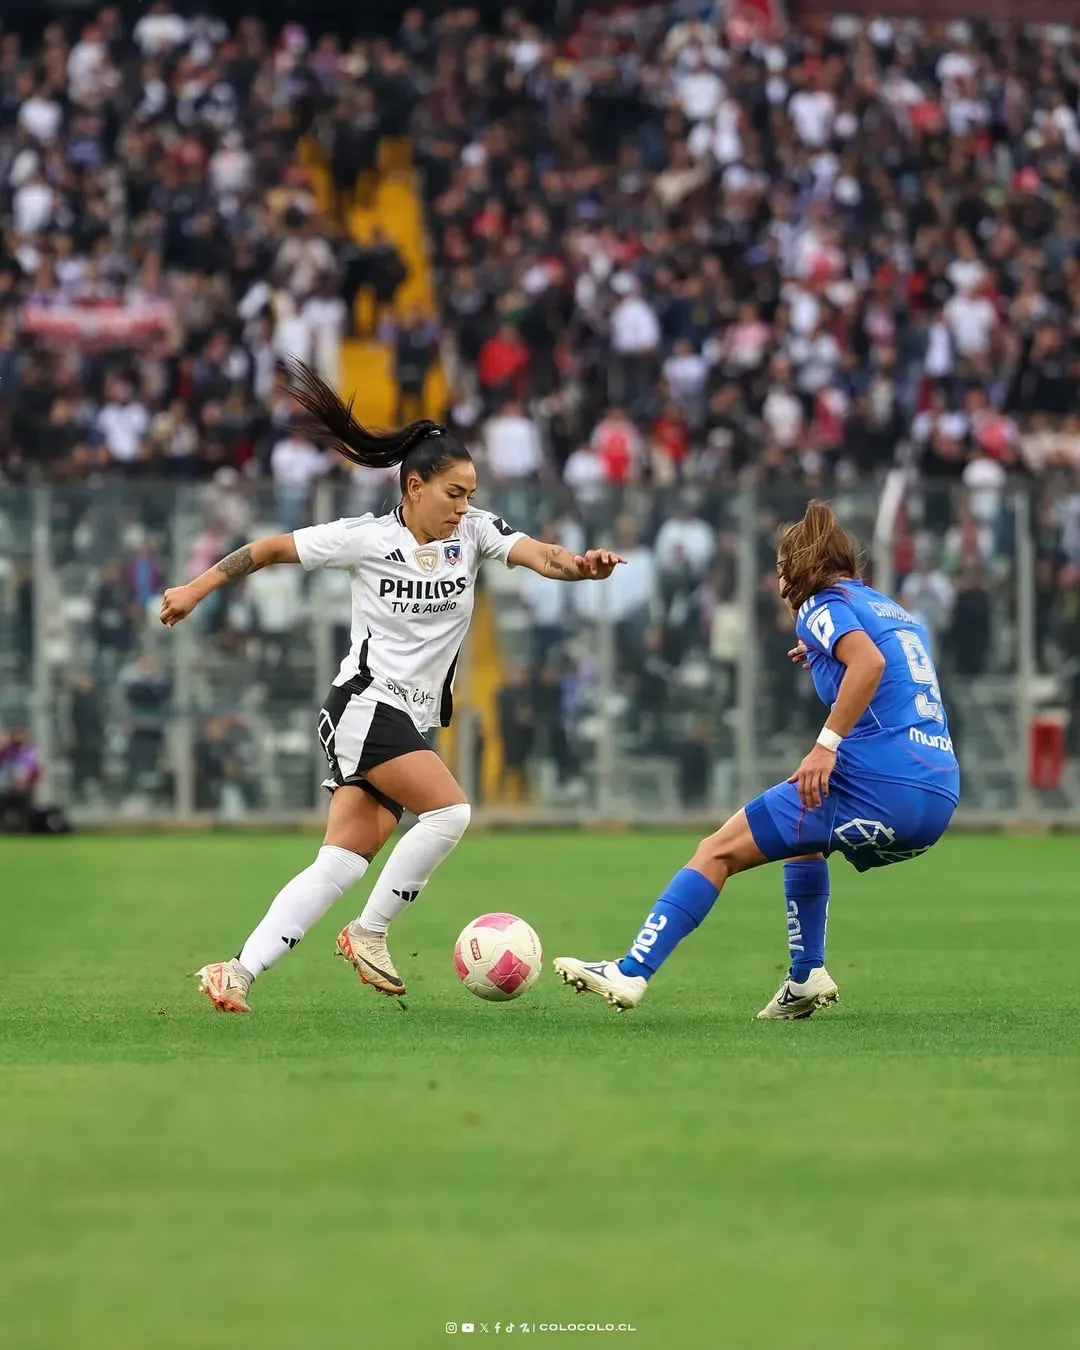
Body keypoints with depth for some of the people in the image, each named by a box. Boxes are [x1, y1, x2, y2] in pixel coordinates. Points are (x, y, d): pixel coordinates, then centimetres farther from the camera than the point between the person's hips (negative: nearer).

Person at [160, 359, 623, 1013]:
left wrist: (582, 565, -34)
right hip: (365, 705, -5)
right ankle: (370, 934, -9)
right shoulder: (366, 538, -5)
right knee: (449, 810, -24)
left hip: (414, 722, 6)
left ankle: (238, 973, -2)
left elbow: (539, 554, -12)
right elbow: (272, 548, 6)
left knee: (342, 865, -3)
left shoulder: (474, 531, 4)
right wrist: (198, 589, 8)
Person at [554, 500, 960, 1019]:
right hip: (940, 798, 8)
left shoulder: (825, 605, 1)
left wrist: (827, 745, -21)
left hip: (880, 787, -8)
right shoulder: (895, 611, 25)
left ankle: (631, 972, -9)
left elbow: (870, 662, -19)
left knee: (718, 850, -2)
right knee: (803, 834, 37)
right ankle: (807, 977, 28)